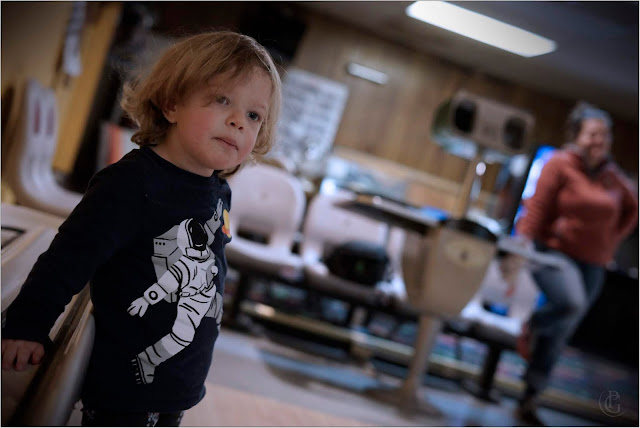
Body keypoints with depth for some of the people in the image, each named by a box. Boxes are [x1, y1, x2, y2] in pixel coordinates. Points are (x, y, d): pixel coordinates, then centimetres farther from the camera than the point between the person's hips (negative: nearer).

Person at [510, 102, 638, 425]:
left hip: (592, 262, 5)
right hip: (554, 250, -5)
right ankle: (531, 327, 0)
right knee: (572, 304, -34)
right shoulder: (560, 164, -6)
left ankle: (529, 401, 19)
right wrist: (523, 242, -23)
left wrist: (611, 238, 11)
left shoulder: (612, 176, 8)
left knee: (558, 338, 7)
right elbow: (537, 207, -12)